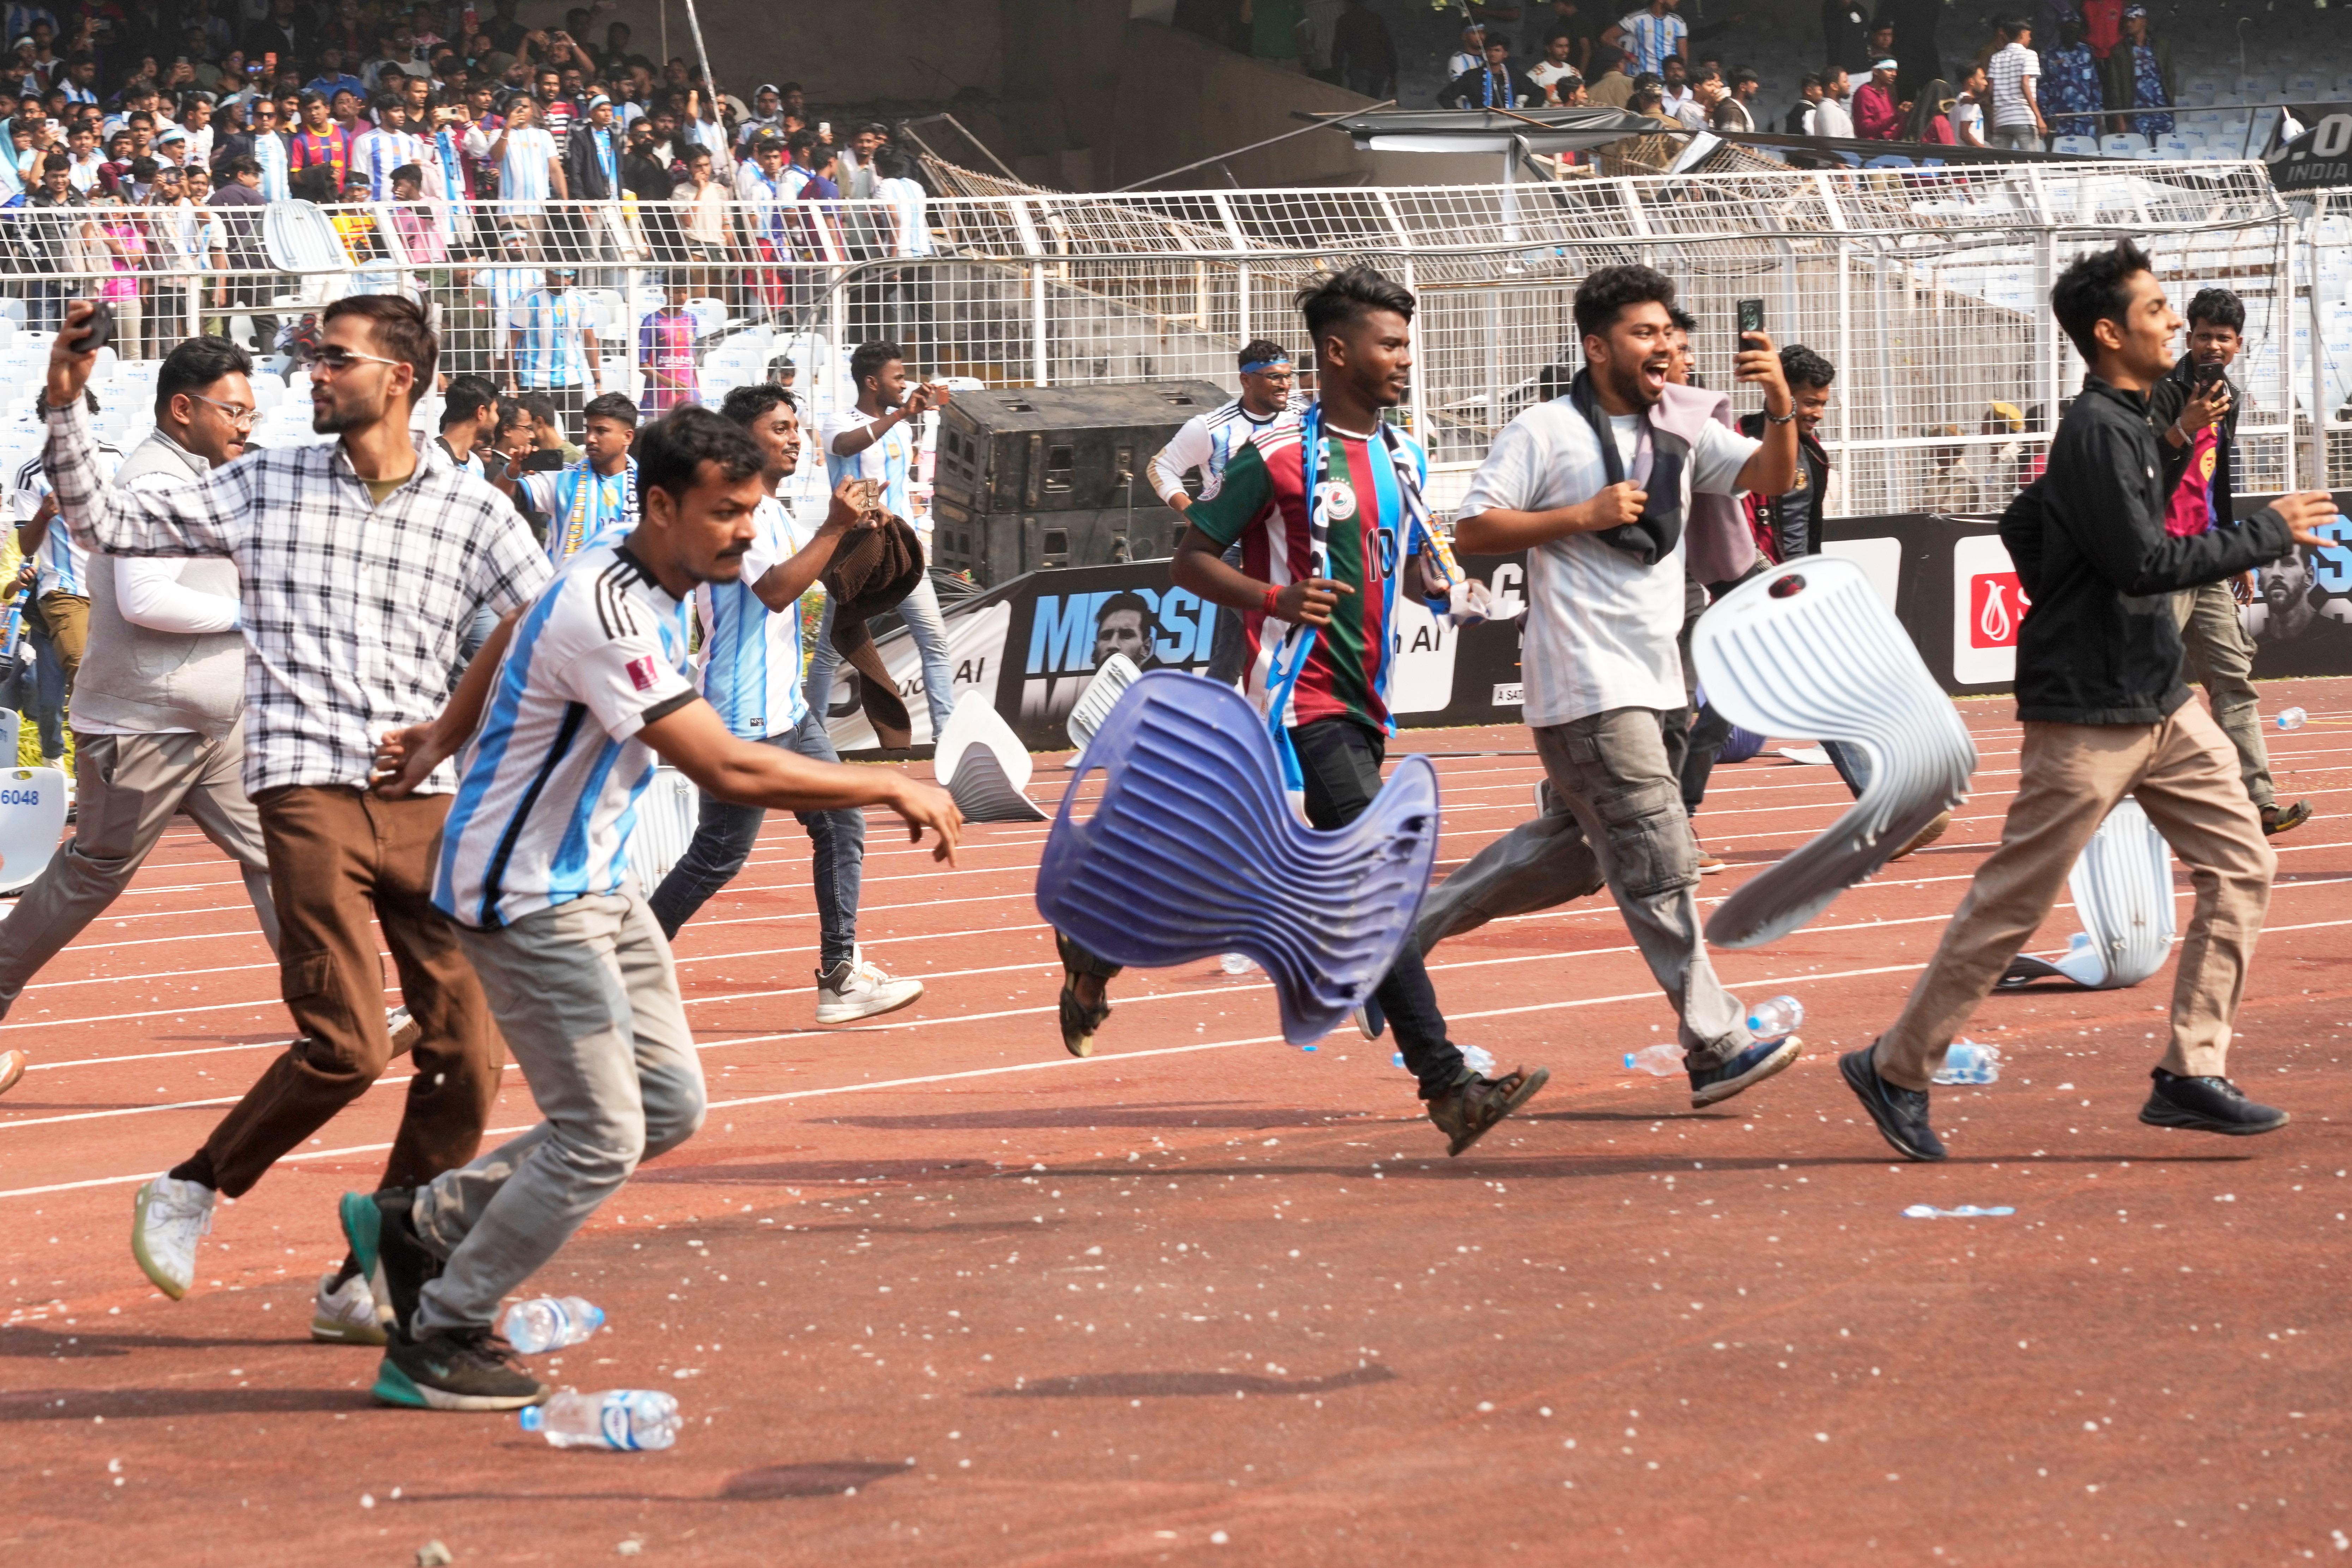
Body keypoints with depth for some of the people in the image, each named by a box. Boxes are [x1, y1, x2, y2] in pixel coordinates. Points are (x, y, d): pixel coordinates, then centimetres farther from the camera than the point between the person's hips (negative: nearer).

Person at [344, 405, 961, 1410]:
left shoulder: (651, 581, 2)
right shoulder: (608, 615, -29)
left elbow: (512, 639, 20)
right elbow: (728, 769, -34)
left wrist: (441, 741, 29)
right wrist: (891, 789, -27)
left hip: (597, 889, 10)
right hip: (528, 901, -10)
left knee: (669, 1108, 9)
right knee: (601, 1140, -9)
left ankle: (420, 1224, 20)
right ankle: (435, 1344, 7)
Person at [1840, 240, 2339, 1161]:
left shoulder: (2128, 427, 13)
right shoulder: (2096, 431, -17)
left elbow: (2022, 525, 22)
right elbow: (2143, 562, -24)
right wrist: (2271, 534, -17)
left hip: (2158, 703, 9)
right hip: (2089, 715, -9)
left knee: (2241, 867, 3)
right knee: (2014, 901, -2)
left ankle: (2191, 1074, 4)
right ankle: (1895, 1070, 9)